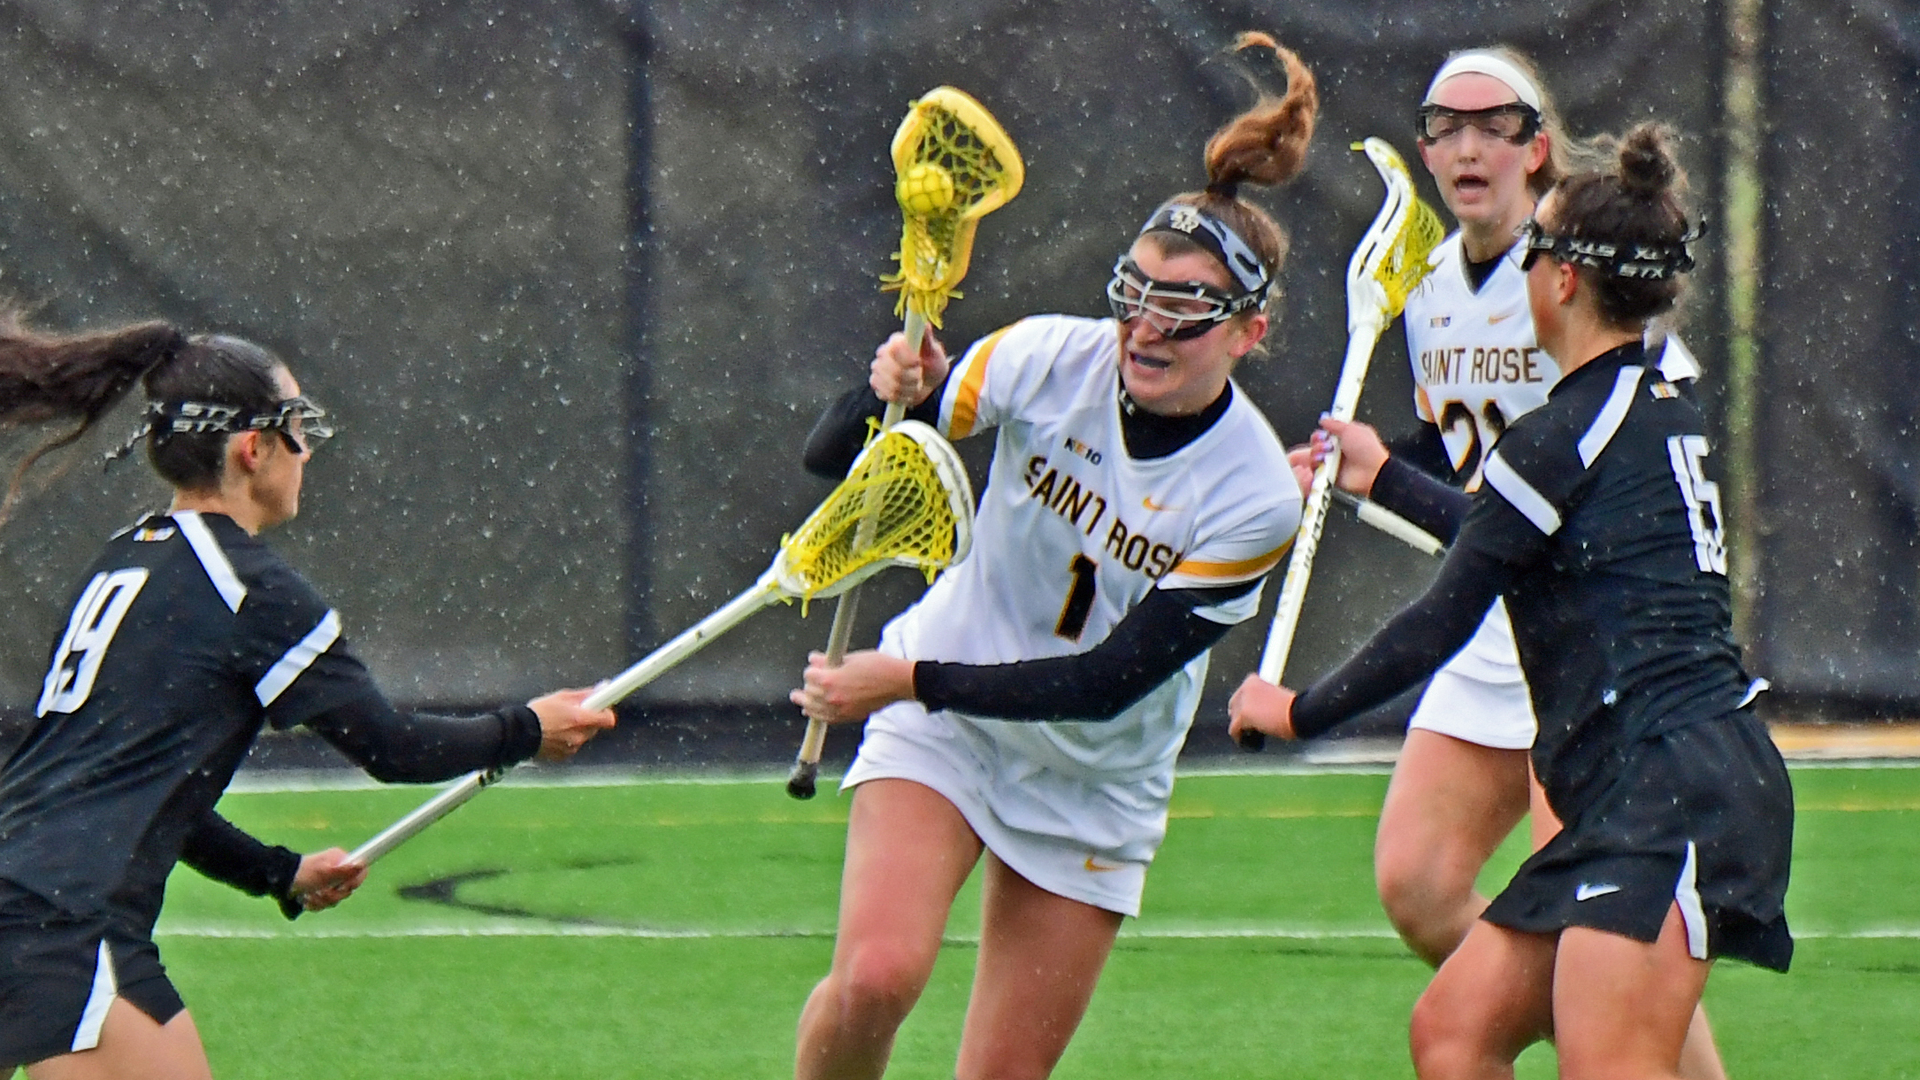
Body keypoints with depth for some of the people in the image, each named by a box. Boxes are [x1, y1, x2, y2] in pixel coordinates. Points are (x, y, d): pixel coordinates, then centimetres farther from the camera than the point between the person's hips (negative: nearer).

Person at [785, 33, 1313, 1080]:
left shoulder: (1254, 497, -20)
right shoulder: (1049, 359, -17)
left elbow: (1109, 682, -21)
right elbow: (829, 456, -14)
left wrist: (914, 678, -27)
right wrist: (889, 397, -36)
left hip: (1094, 787, 0)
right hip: (939, 728, 0)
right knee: (876, 974, -25)